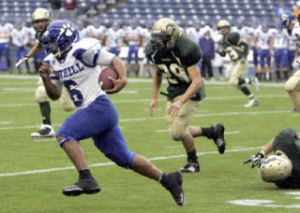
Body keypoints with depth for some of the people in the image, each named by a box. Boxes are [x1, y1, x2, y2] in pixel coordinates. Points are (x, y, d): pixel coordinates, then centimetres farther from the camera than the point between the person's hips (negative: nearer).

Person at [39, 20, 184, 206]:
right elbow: (55, 94, 17)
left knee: (65, 134, -19)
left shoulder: (82, 50, -12)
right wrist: (46, 78, -1)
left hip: (99, 107, -9)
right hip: (89, 111, 9)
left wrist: (123, 79, -31)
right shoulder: (53, 62, 12)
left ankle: (86, 179, -23)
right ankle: (168, 180, 19)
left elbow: (115, 60, -12)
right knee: (124, 158, 10)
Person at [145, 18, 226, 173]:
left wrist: (180, 101, -36)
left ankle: (193, 162, 14)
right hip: (173, 91, 8)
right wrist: (154, 97, 12)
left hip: (190, 91, -8)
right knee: (176, 130, 9)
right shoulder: (154, 51, -8)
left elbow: (197, 81, -27)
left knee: (177, 132, -12)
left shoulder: (185, 50, -28)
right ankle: (214, 131, 27)